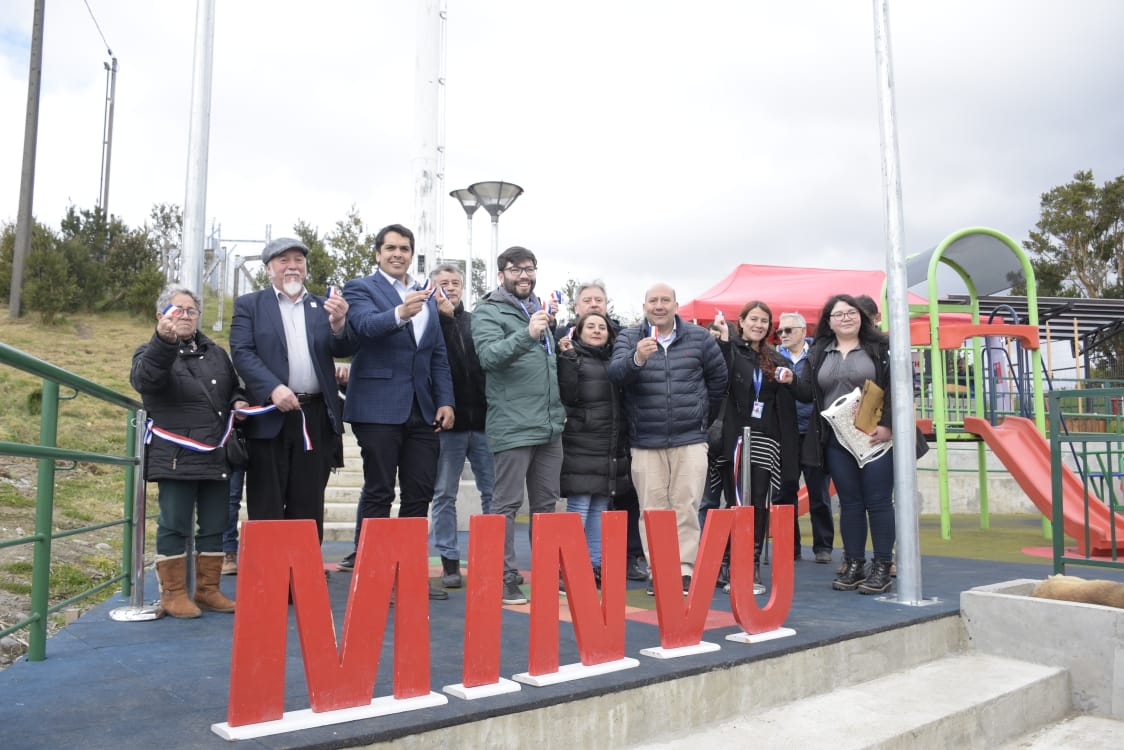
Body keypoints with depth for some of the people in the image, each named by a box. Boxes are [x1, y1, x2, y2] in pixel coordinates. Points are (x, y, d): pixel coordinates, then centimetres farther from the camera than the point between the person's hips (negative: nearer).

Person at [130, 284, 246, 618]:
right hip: (176, 457, -5)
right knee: (174, 525, -1)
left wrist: (238, 403, 5)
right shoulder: (152, 351, 2)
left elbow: (234, 388, 30)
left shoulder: (215, 353, 18)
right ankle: (173, 593, 11)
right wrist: (164, 340, -37)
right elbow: (144, 378, -21)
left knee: (214, 526, 8)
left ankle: (208, 590, 19)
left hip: (216, 457, 5)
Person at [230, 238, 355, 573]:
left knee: (308, 505, 7)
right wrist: (273, 388, -19)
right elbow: (242, 352, -4)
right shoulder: (249, 305, 7)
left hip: (316, 417, 2)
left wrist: (339, 323, -19)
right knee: (266, 506, 4)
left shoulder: (323, 306, 14)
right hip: (270, 416, -2)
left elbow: (344, 350, 3)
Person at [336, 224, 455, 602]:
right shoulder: (361, 288, 1)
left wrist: (445, 400, 4)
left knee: (420, 494, 8)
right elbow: (367, 324, -20)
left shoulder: (426, 296, 18)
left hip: (422, 409, 6)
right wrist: (400, 313, -41)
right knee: (379, 494, -1)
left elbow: (439, 354, 16)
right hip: (379, 407, -5)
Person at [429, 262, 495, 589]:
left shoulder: (476, 321, 12)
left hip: (482, 419, 2)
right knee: (444, 494, 5)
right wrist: (443, 316, -14)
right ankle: (449, 561, 14)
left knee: (494, 492, 5)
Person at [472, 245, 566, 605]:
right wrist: (528, 335, -33)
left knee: (546, 504, 13)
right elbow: (489, 355, -21)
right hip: (513, 426, -7)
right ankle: (505, 579, 6)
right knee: (507, 505, -2)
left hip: (550, 426, 7)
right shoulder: (488, 312, -3)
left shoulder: (539, 310, 19)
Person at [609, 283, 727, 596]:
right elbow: (616, 373, -15)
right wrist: (637, 358, -35)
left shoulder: (699, 337, 5)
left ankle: (684, 569, 8)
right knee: (652, 509, 3)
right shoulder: (629, 337, 3)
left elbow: (718, 378, 16)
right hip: (646, 442, 0)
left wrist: (704, 417, 19)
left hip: (690, 440, 0)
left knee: (686, 506, 0)